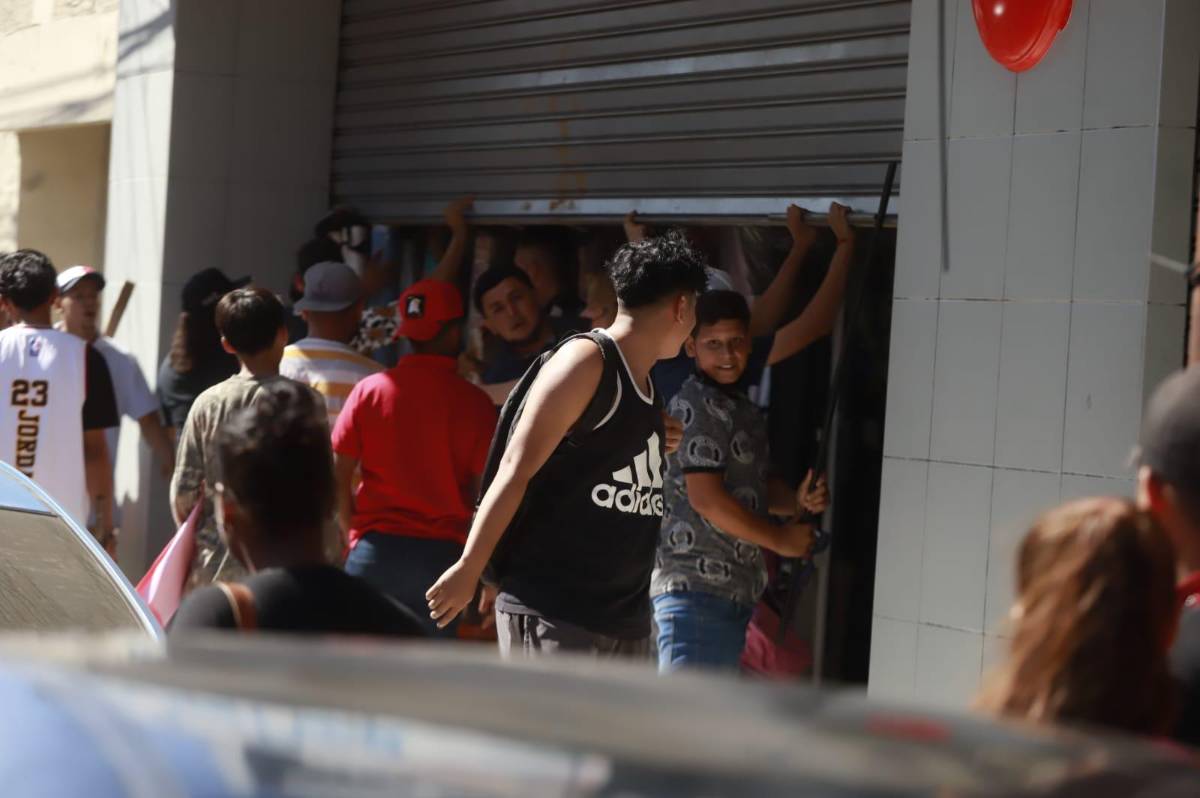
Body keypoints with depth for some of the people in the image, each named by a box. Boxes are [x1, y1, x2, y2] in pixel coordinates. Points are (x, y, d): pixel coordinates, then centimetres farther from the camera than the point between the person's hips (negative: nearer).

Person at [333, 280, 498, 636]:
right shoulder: (474, 402, -4)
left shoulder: (369, 390, -1)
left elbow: (339, 477, 0)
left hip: (376, 551, 1)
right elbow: (485, 490, -2)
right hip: (443, 553, 0)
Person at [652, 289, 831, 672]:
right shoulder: (698, 405, -11)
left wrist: (799, 502, 5)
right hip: (695, 585, -10)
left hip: (733, 590, 10)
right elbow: (706, 499, -18)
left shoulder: (743, 409, 18)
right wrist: (781, 539, -8)